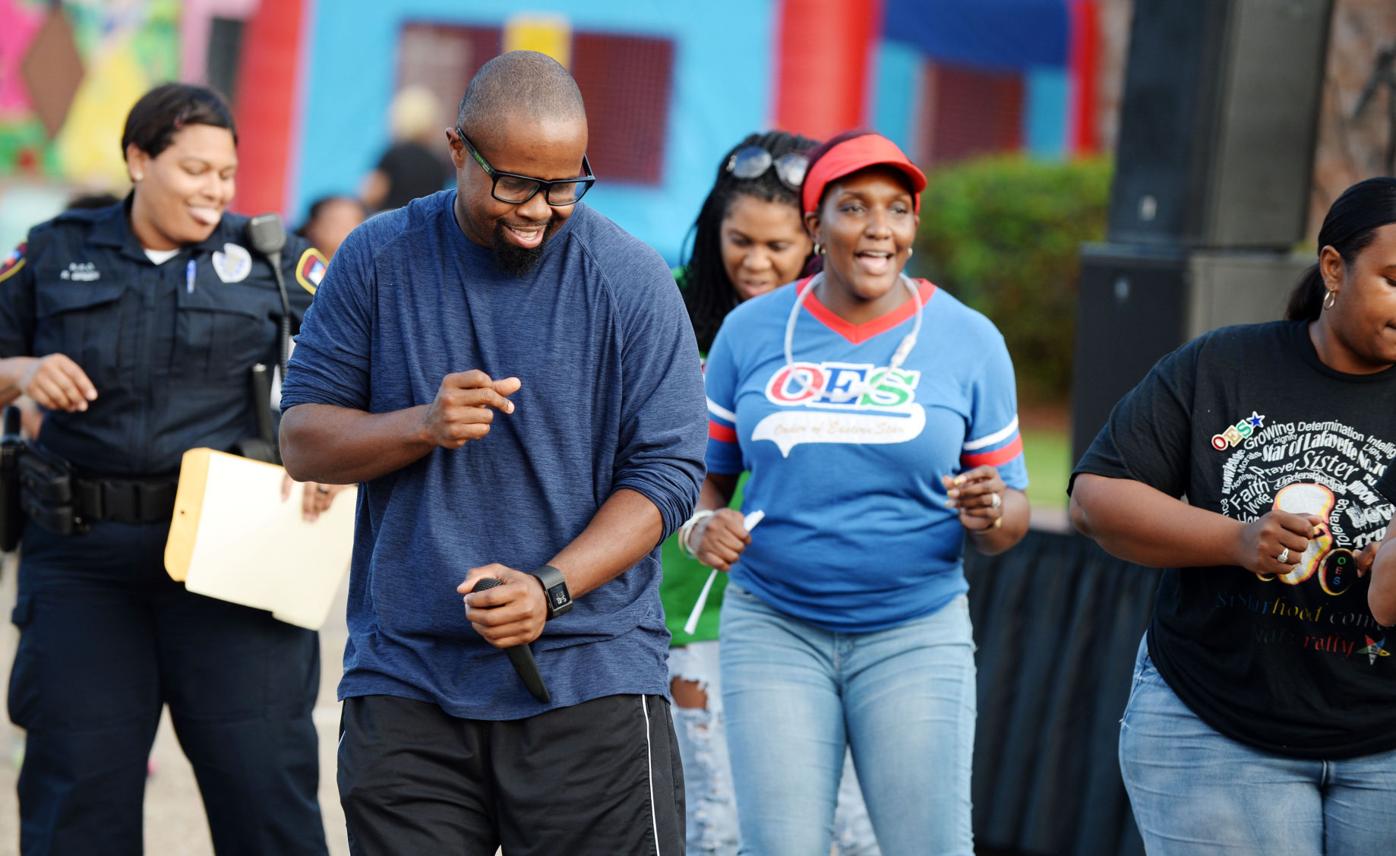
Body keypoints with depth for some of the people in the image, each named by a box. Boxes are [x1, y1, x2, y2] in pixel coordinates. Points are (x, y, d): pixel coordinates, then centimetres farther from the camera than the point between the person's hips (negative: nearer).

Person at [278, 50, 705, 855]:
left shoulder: (631, 280, -1)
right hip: (405, 687, 2)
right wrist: (422, 426, -15)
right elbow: (303, 438, 5)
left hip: (588, 682, -2)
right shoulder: (378, 260, 4)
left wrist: (552, 587, -17)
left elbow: (667, 472, -3)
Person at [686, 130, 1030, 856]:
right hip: (774, 628, 1)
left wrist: (989, 514, -17)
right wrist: (701, 525, -10)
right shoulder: (752, 332, 4)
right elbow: (704, 474, 12)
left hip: (915, 633, -1)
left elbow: (1011, 517, 6)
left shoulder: (968, 341, 2)